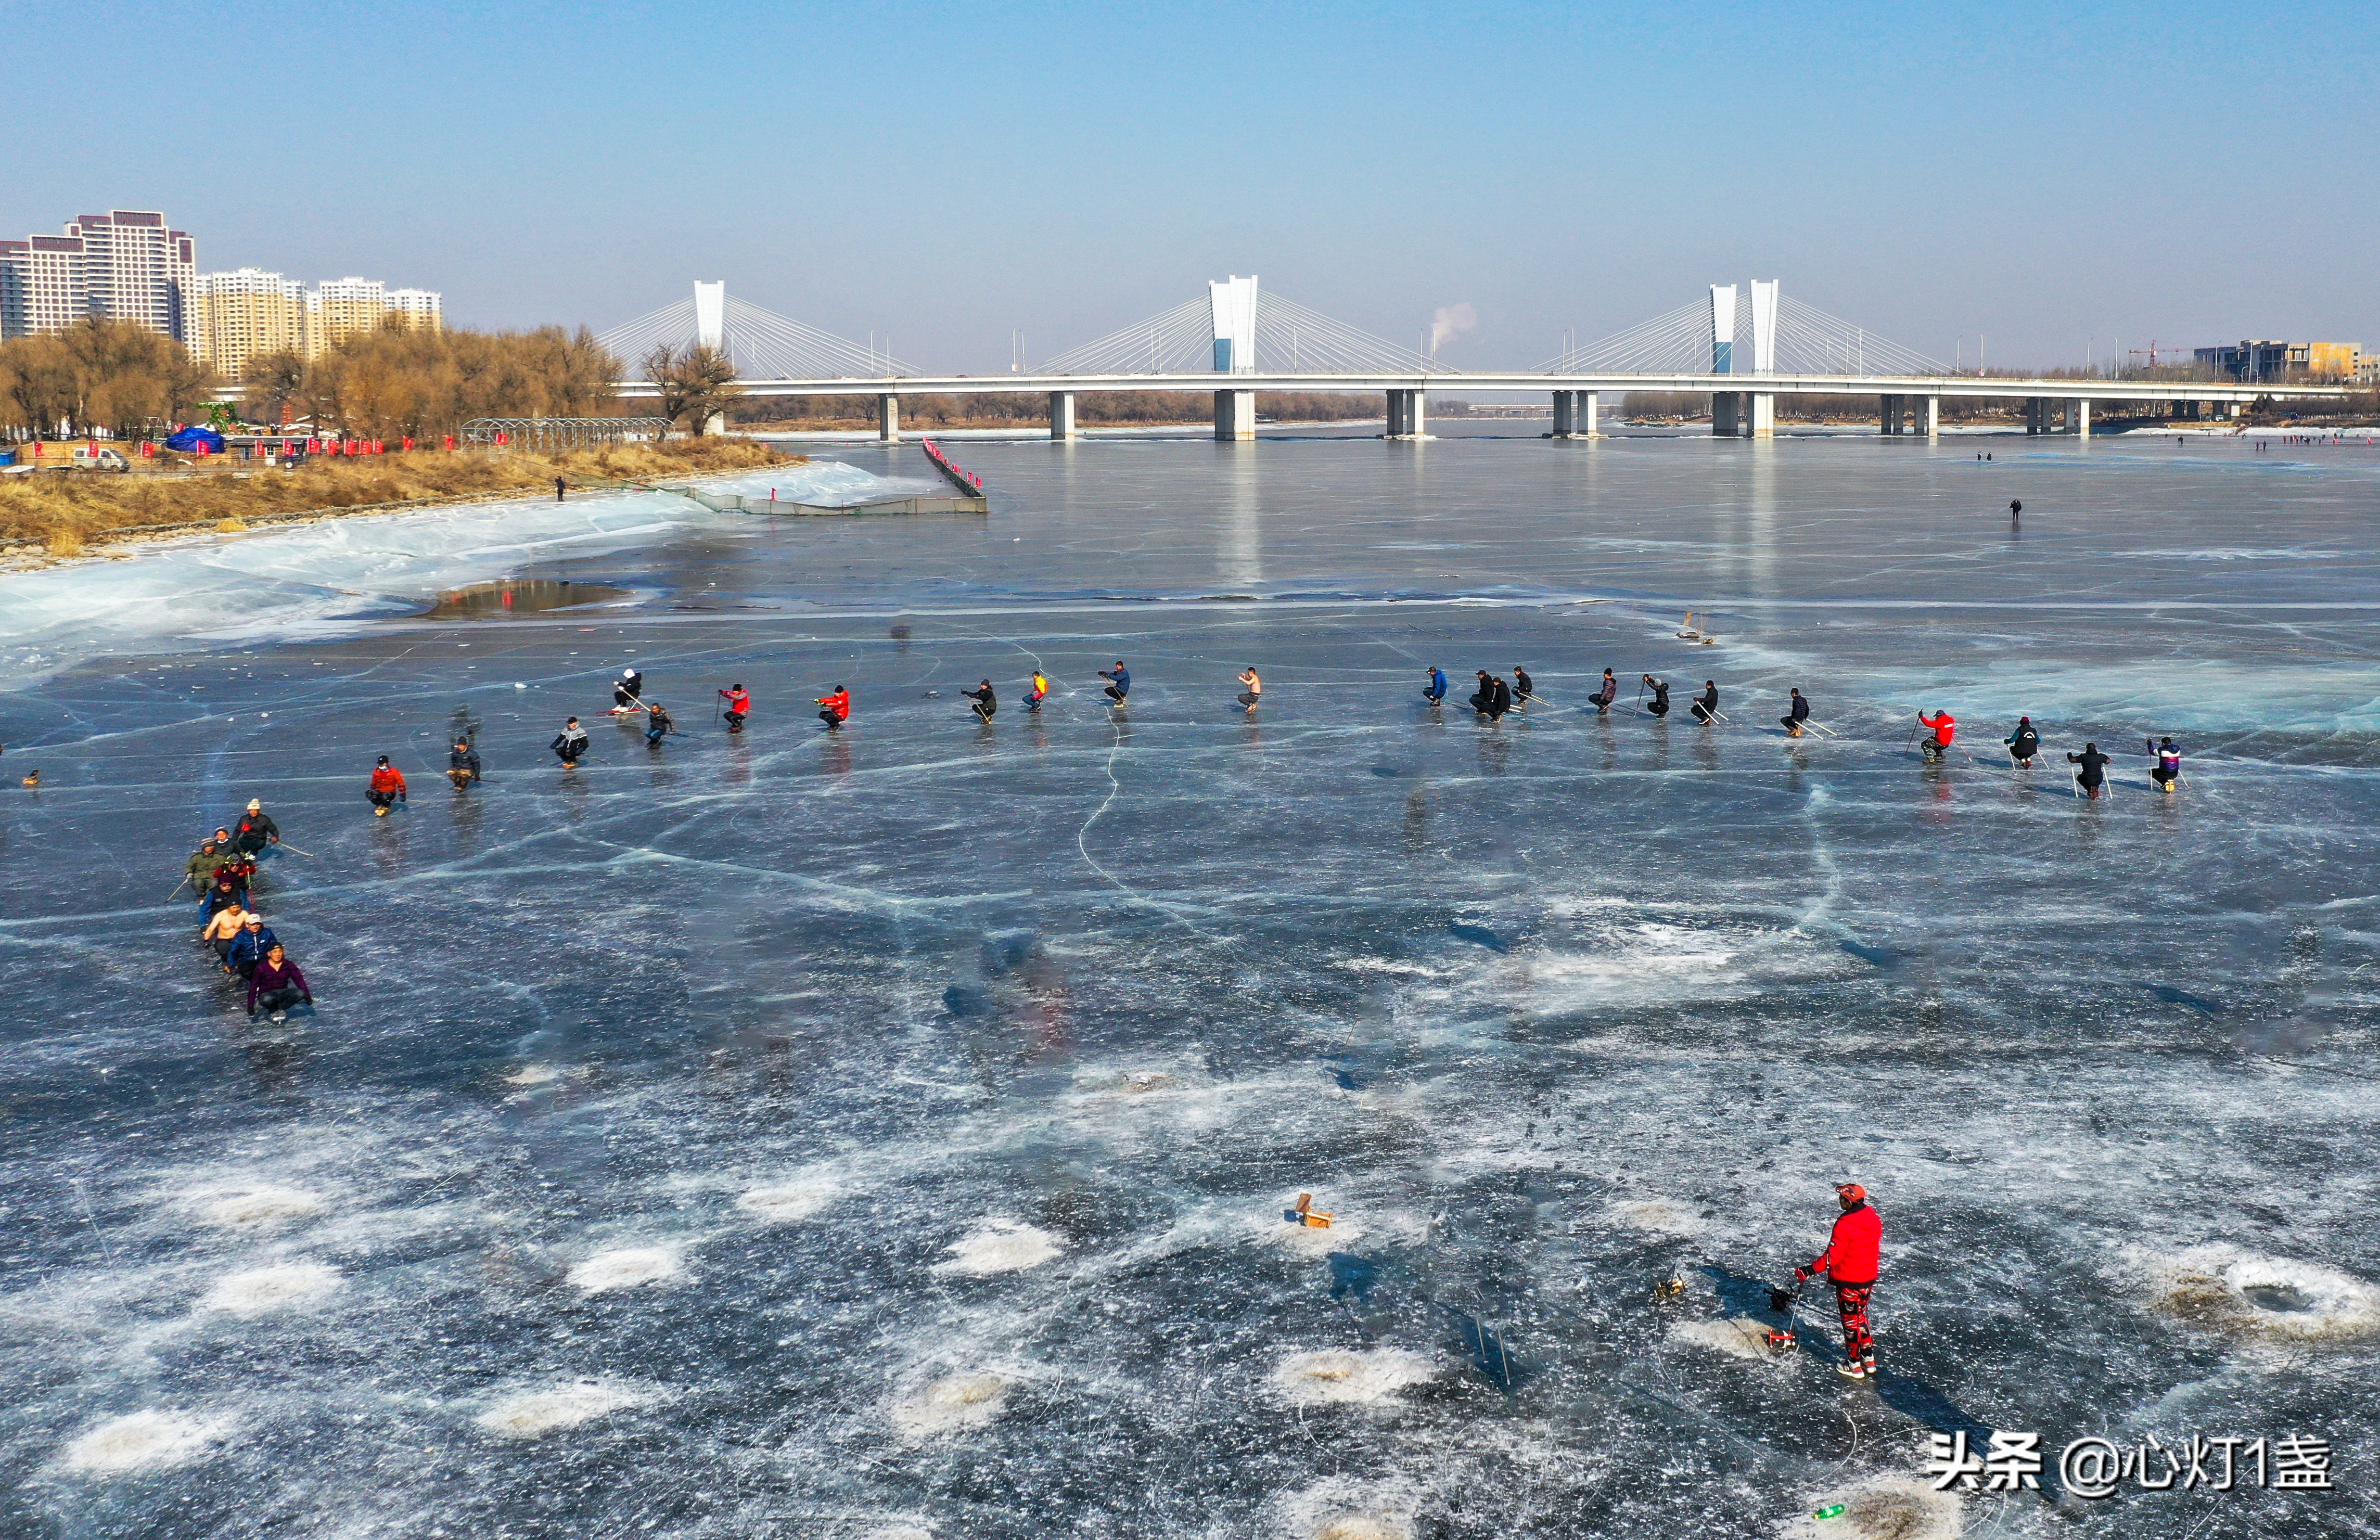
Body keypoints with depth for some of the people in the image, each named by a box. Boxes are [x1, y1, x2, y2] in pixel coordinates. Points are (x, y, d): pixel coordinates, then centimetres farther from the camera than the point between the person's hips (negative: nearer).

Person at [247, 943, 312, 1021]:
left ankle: (280, 1009, -10)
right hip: (266, 994, -2)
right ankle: (273, 1011, -5)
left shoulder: (289, 965, -4)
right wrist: (250, 1006, -12)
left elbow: (299, 980, -10)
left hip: (282, 993, 2)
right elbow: (254, 986, -7)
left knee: (300, 994, -29)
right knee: (268, 1000, -41)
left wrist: (307, 996, -21)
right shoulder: (262, 967, -10)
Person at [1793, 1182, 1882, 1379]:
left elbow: (1832, 1257, -26)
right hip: (1869, 1279, 8)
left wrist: (1809, 1271, -20)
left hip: (1849, 1281, -8)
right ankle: (1869, 1360, 30)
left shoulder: (1845, 1225, -26)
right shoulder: (1873, 1218, -2)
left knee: (1851, 1321, 7)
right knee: (1860, 1316, 23)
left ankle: (1854, 1365, 18)